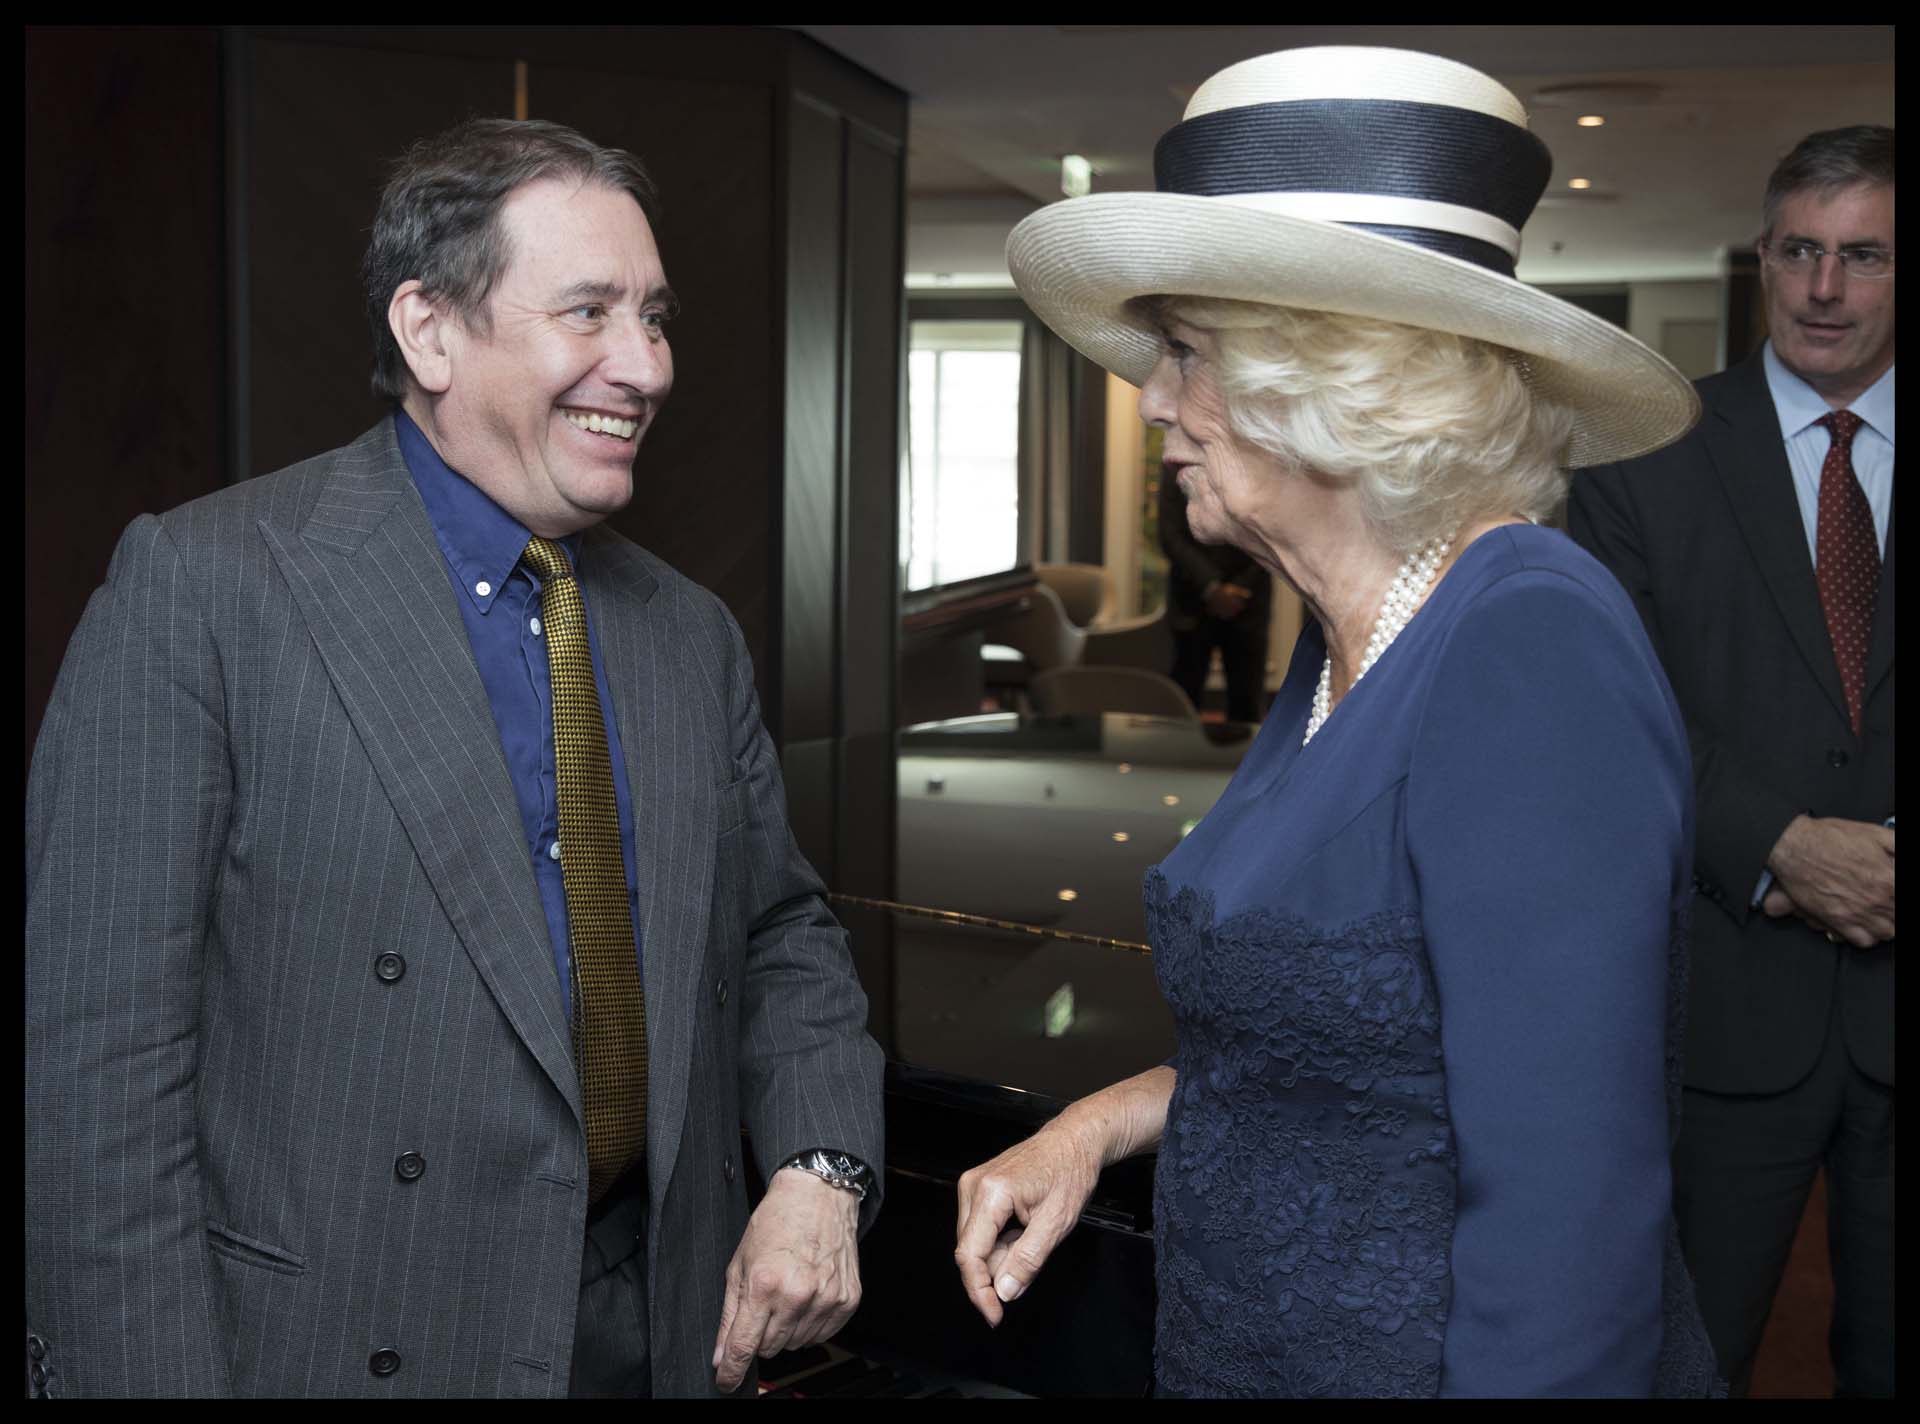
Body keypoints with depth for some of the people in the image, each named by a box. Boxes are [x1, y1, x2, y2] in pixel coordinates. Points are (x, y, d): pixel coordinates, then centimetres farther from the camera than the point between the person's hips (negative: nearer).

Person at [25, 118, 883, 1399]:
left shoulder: (692, 636, 5)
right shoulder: (202, 587, -13)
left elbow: (779, 930, 13)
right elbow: (99, 1050, -15)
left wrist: (821, 1171, -4)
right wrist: (147, 1373, -17)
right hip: (337, 1343, -5)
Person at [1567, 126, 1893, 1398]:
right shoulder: (1650, 456, -1)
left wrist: (1868, 867, -14)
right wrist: (1779, 848, -19)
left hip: (1893, 1007, 2)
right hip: (1724, 998, -2)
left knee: (1891, 1349, 18)